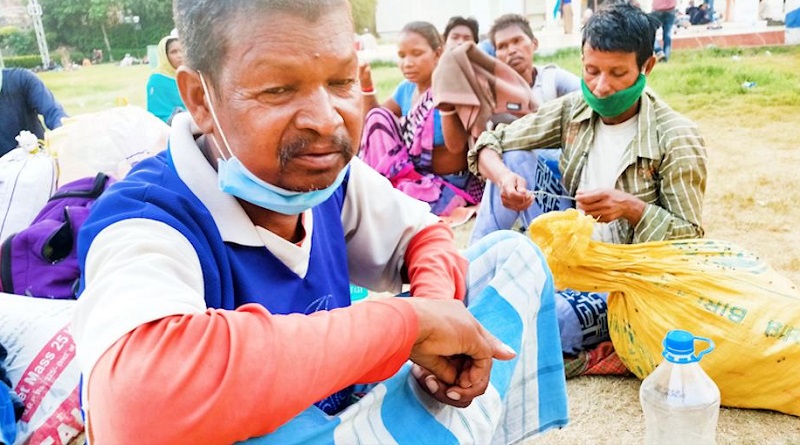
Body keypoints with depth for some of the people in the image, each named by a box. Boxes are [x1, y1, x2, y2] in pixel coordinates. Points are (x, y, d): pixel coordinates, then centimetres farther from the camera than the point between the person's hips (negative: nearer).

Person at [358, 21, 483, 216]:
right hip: (414, 174, 7)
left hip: (450, 184, -7)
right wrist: (366, 85, 0)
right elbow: (373, 123, 13)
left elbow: (456, 145, -27)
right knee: (377, 117, -9)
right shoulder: (406, 89, 3)